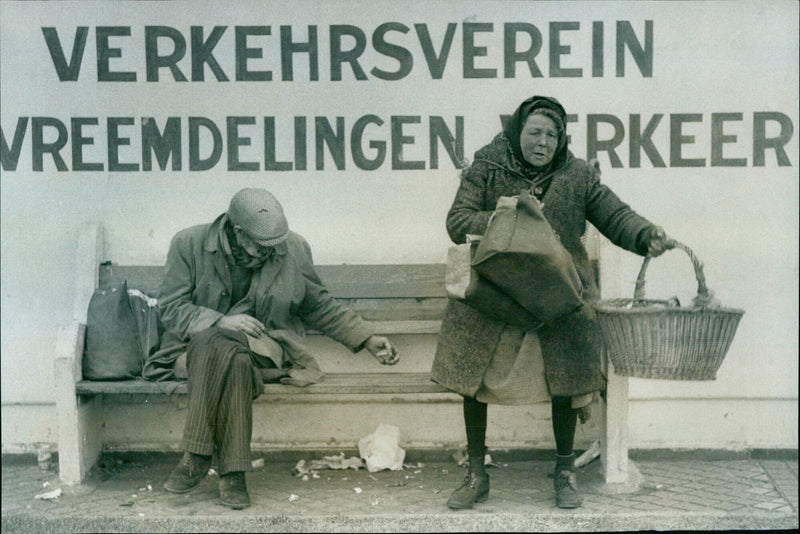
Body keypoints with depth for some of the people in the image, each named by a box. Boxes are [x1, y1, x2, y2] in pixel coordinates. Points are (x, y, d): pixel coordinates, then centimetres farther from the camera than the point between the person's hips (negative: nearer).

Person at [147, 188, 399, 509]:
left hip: (266, 350, 1)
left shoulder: (294, 250, 4)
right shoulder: (189, 244, -3)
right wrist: (221, 321, -21)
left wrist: (369, 341, 9)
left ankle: (197, 457, -31)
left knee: (226, 350, -35)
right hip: (197, 346, 0)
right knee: (235, 361, -37)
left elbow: (319, 308, 15)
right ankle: (232, 472, -32)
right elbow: (171, 307, -4)